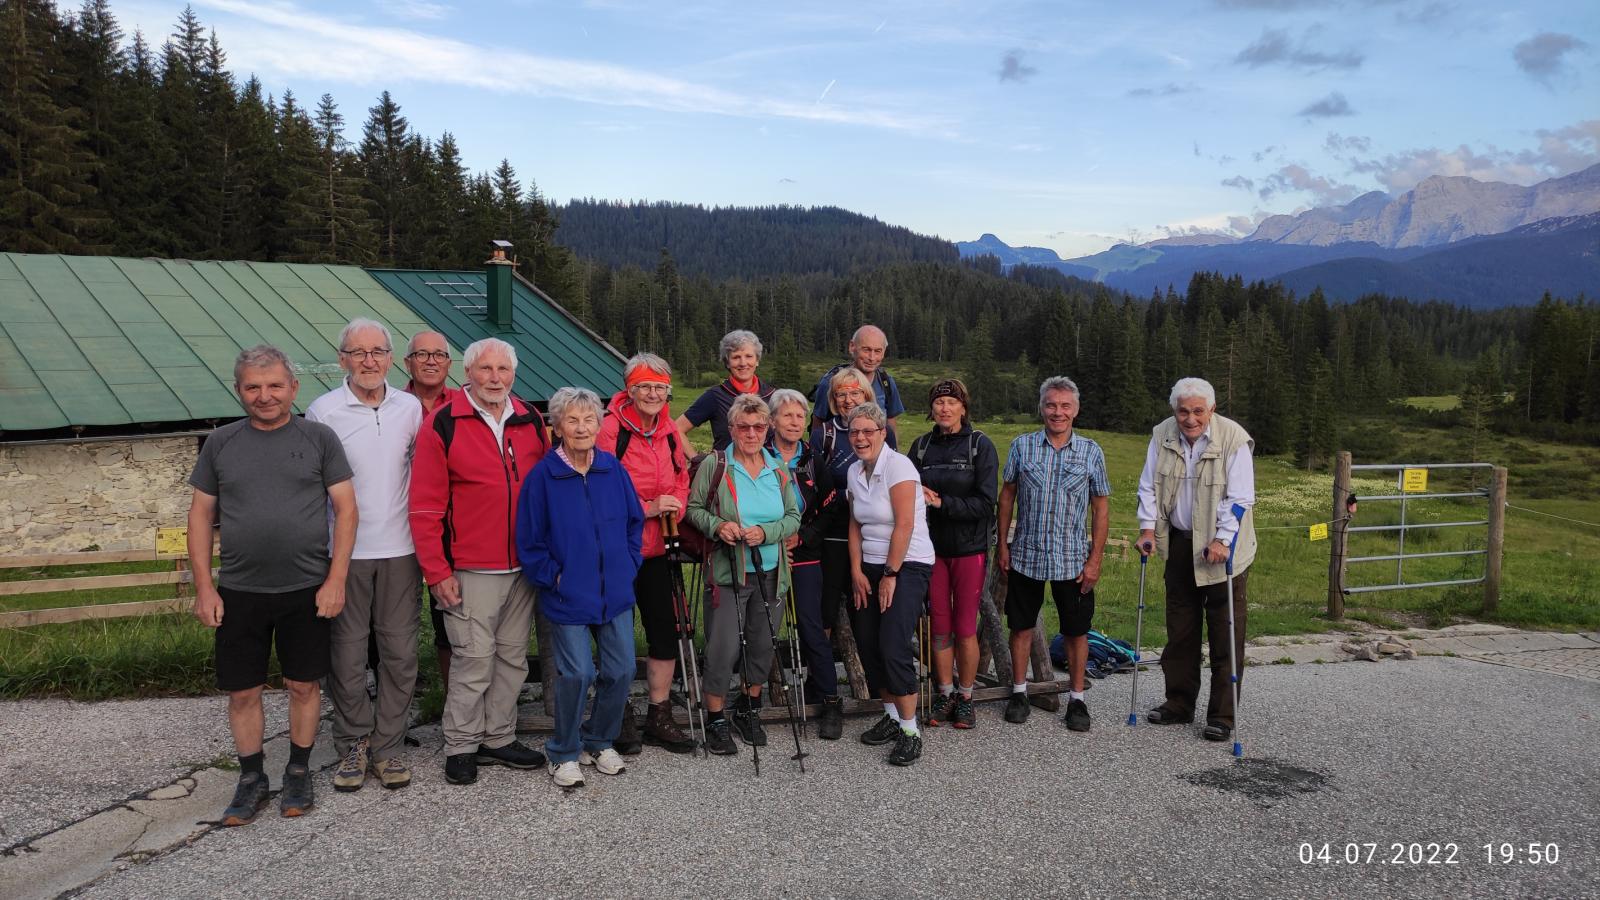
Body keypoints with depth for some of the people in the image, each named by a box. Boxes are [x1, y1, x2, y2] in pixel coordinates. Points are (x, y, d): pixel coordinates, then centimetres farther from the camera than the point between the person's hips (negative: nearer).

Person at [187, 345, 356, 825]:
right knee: (242, 691, 9)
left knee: (304, 685, 8)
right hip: (238, 591, 2)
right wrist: (204, 587, 1)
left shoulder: (319, 438, -2)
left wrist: (336, 579, -8)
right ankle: (251, 778, 27)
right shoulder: (220, 443, 4)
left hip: (307, 589, -2)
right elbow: (201, 515, 7)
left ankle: (298, 773, 27)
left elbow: (346, 508, -2)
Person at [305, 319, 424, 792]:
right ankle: (353, 746, 21)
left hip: (400, 549, 2)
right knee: (347, 653, 5)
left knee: (400, 652, 6)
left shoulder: (411, 408, 5)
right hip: (344, 552, -2)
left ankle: (387, 747, 19)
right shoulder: (322, 411, -3)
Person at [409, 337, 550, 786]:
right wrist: (436, 571, -10)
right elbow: (425, 505, -8)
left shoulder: (531, 422, 7)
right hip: (471, 571, -5)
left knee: (512, 657, 13)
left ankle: (499, 738, 27)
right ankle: (461, 747, 17)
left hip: (524, 568, 5)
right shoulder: (443, 424, -7)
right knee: (473, 660, 0)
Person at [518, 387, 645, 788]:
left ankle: (599, 741, 30)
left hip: (616, 592, 4)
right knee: (577, 674, -7)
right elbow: (529, 540, -5)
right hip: (568, 596, -4)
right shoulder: (543, 475, -9)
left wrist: (629, 564, 4)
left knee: (621, 669, 7)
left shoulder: (613, 469, 1)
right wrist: (553, 577, -8)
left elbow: (635, 521, 11)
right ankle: (564, 753, 16)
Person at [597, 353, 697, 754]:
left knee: (665, 630, 10)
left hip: (656, 548, 6)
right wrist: (647, 508, -20)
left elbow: (681, 477, 18)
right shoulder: (611, 428, -13)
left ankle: (659, 718, 24)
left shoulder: (669, 431, 8)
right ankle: (619, 718, 22)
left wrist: (674, 507, -3)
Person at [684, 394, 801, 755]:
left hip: (770, 573, 4)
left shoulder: (779, 471, 5)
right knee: (723, 647, -4)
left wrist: (766, 531, -14)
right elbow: (694, 508, -2)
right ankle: (716, 720, 13)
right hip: (727, 573, -4)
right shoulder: (714, 466, -5)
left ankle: (749, 710, 34)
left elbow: (793, 518, 4)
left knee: (762, 644, 14)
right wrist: (717, 525, -20)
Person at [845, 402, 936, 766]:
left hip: (908, 565, -7)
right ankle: (891, 715, 20)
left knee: (893, 646, -14)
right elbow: (856, 525, 10)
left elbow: (904, 525, -17)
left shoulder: (898, 466, -15)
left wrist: (890, 575, -14)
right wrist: (857, 571, 3)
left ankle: (910, 730, -4)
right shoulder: (855, 471, 7)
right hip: (870, 567, 7)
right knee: (867, 643, 4)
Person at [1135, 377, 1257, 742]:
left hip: (1222, 547, -5)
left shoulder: (1233, 438, -16)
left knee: (1226, 635, -2)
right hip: (1180, 543, 5)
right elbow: (1149, 486, 6)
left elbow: (1240, 498, -15)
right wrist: (1148, 528, -3)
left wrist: (1221, 541, -22)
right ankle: (1179, 705, 25)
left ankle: (1221, 716, 7)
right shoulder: (1162, 435, -2)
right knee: (1180, 629, 13)